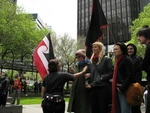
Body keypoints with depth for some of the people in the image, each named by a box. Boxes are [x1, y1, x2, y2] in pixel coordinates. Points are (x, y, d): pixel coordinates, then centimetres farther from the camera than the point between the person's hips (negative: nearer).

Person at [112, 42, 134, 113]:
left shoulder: (127, 60, -9)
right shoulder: (117, 60, 18)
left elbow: (130, 76, -16)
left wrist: (122, 88, -17)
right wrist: (116, 87, 11)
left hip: (124, 90, -9)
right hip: (117, 90, 9)